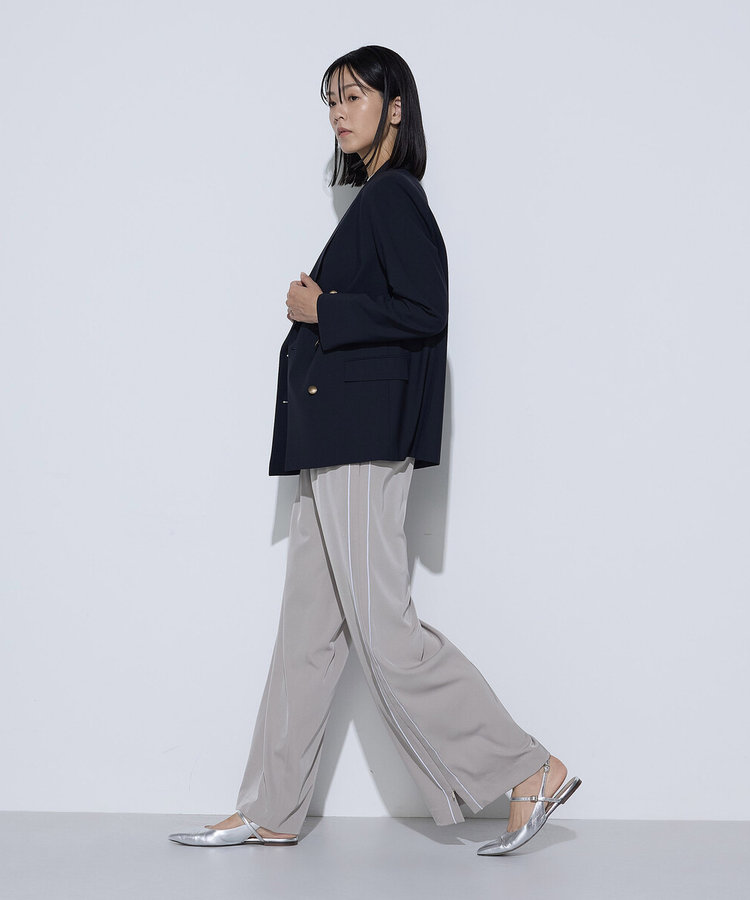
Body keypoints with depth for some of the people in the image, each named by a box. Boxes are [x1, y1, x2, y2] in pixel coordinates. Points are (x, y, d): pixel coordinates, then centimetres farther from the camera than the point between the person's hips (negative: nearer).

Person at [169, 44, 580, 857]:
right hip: (338, 440, 10)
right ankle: (272, 813, 16)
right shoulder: (373, 199, 20)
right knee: (309, 627, 10)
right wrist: (315, 307, 6)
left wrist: (320, 311, -11)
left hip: (364, 439, -10)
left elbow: (424, 314, -18)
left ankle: (528, 773, -1)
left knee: (383, 628, -9)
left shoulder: (394, 196, -8)